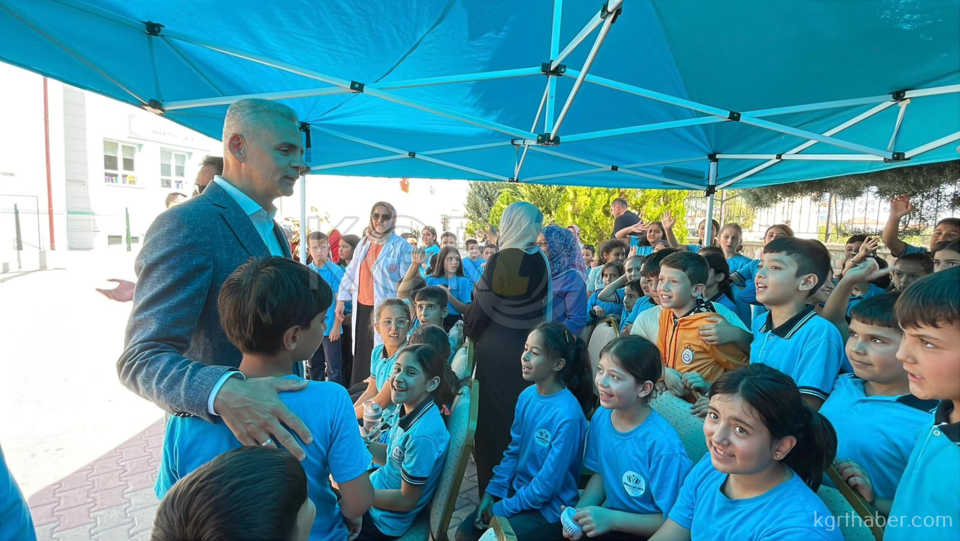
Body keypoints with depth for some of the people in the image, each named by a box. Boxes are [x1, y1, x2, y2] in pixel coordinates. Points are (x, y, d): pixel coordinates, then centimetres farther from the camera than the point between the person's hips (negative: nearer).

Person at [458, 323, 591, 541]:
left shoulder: (568, 415, -27)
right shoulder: (527, 396, -4)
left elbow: (549, 482, -21)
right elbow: (513, 451, 5)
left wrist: (502, 509, -14)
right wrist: (491, 493, -1)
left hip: (550, 506, -6)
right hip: (517, 490, 6)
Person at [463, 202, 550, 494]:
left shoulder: (501, 261, -20)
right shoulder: (542, 261, -3)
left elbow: (480, 307, -14)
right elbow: (544, 306, 6)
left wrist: (469, 331, 5)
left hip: (496, 350, -6)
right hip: (530, 348, 6)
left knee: (494, 417, 10)